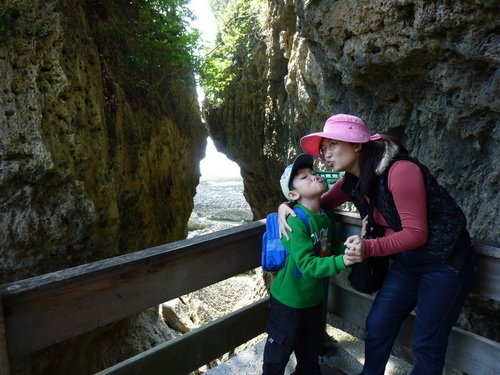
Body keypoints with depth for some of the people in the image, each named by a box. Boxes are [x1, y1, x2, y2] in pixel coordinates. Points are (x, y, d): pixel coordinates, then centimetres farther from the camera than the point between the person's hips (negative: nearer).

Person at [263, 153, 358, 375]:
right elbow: (307, 264, -29)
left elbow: (335, 250, 3)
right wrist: (341, 262, -38)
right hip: (288, 300, -7)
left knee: (311, 348, 29)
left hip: (314, 298, 7)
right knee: (279, 351, 15)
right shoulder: (295, 221, -27)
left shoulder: (326, 217, -3)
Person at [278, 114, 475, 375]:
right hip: (405, 262, 7)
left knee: (427, 344, 5)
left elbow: (416, 233, -24)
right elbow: (320, 202, 7)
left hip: (444, 262, -6)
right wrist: (287, 206, -12)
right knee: (377, 325, 11)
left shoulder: (401, 170, -26)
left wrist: (370, 248, -38)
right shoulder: (352, 181, -4)